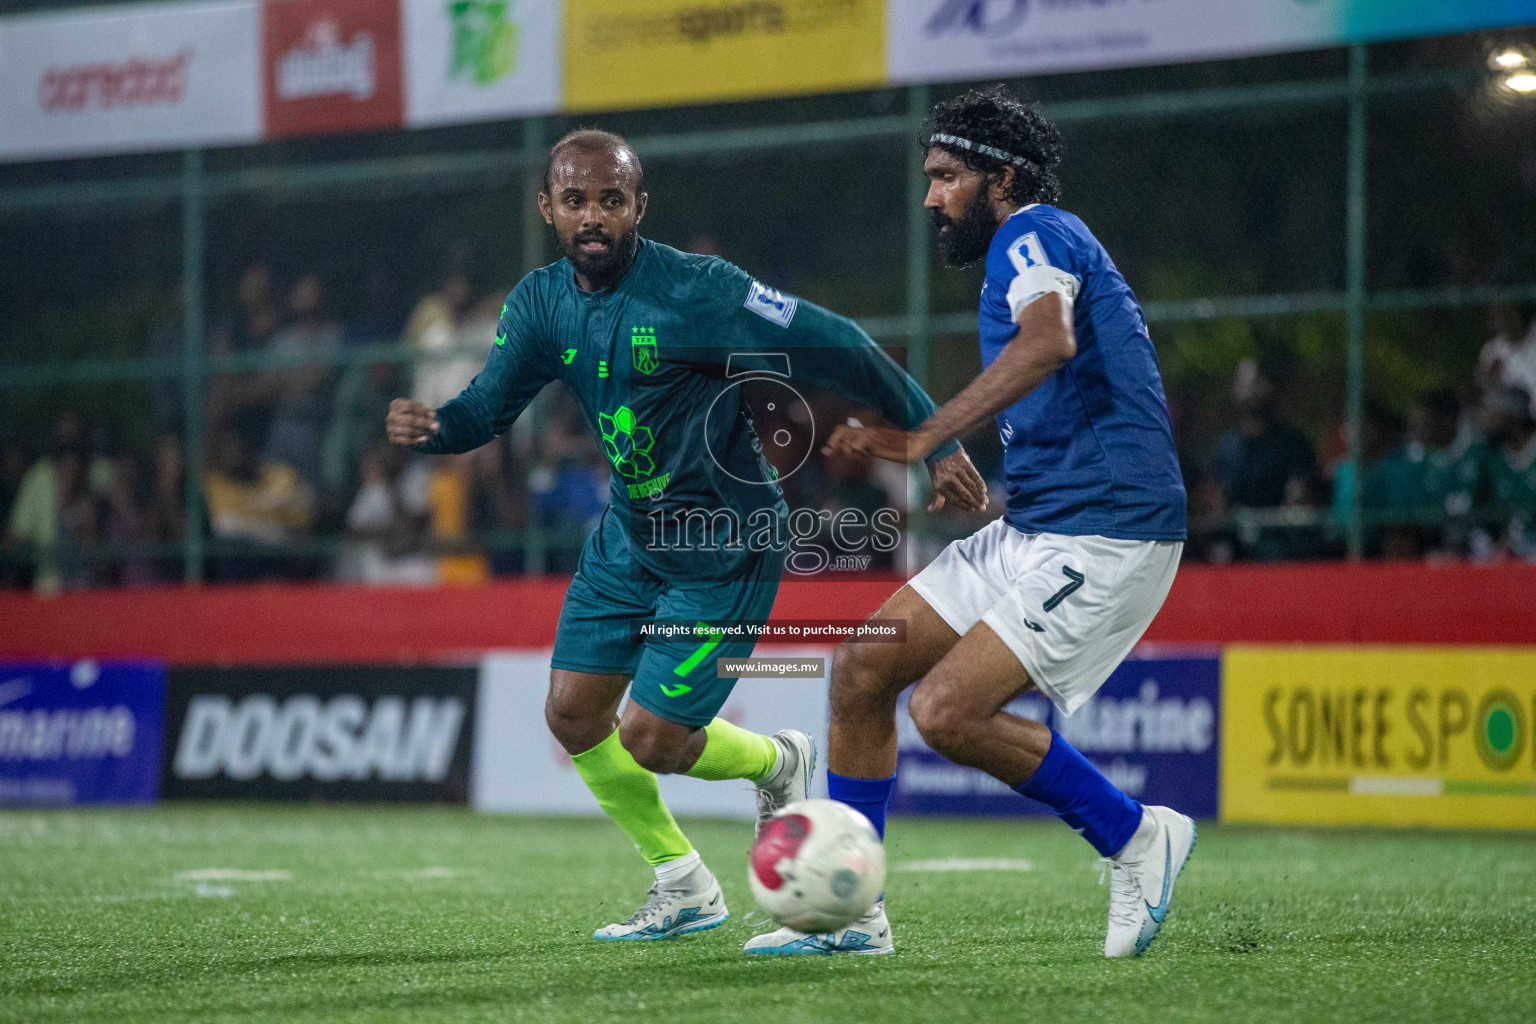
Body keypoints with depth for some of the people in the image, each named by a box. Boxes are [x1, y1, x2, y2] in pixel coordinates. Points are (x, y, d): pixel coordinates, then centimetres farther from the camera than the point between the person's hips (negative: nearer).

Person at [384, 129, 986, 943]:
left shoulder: (695, 290, -24)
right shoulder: (542, 304, -4)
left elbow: (837, 349, -19)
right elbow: (487, 408, -1)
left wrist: (935, 441, -16)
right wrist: (429, 426, -26)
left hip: (726, 548, -7)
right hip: (629, 534, 7)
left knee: (649, 739, -9)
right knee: (572, 714, 2)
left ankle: (778, 762, 25)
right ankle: (683, 887, 22)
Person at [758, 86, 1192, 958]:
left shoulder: (1035, 235, -10)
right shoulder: (1047, 247, 22)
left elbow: (1049, 340, -32)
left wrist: (927, 438, -38)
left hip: (1104, 534, -10)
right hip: (1035, 530, 10)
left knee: (947, 711, -20)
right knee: (864, 667, 3)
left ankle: (1136, 837, -1)